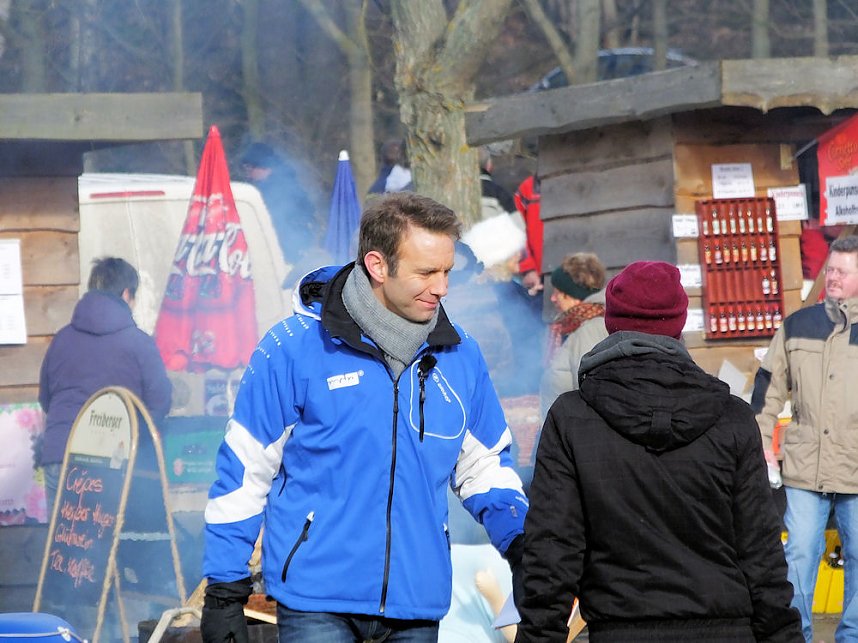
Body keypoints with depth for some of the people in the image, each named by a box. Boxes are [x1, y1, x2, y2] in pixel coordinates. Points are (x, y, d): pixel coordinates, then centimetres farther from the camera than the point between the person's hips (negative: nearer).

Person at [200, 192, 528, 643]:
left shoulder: (459, 356, 6)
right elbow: (244, 471, -3)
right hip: (316, 602, -4)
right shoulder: (296, 348, -7)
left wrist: (518, 539, -2)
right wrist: (224, 591, -3)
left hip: (416, 604, 4)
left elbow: (481, 466, 17)